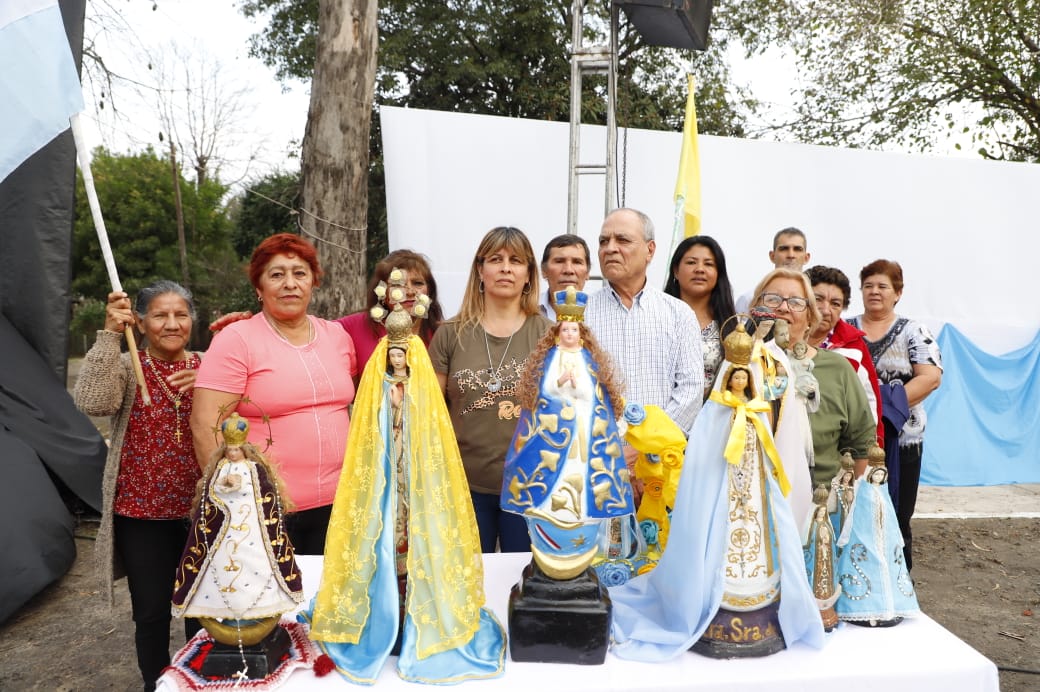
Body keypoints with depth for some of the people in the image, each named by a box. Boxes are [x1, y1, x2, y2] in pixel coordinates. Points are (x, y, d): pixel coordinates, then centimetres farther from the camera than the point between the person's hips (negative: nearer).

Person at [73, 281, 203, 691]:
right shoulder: (127, 367, -3)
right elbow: (91, 403, -23)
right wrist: (109, 335, -25)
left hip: (201, 509, 2)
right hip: (142, 512, -1)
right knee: (151, 612, 8)